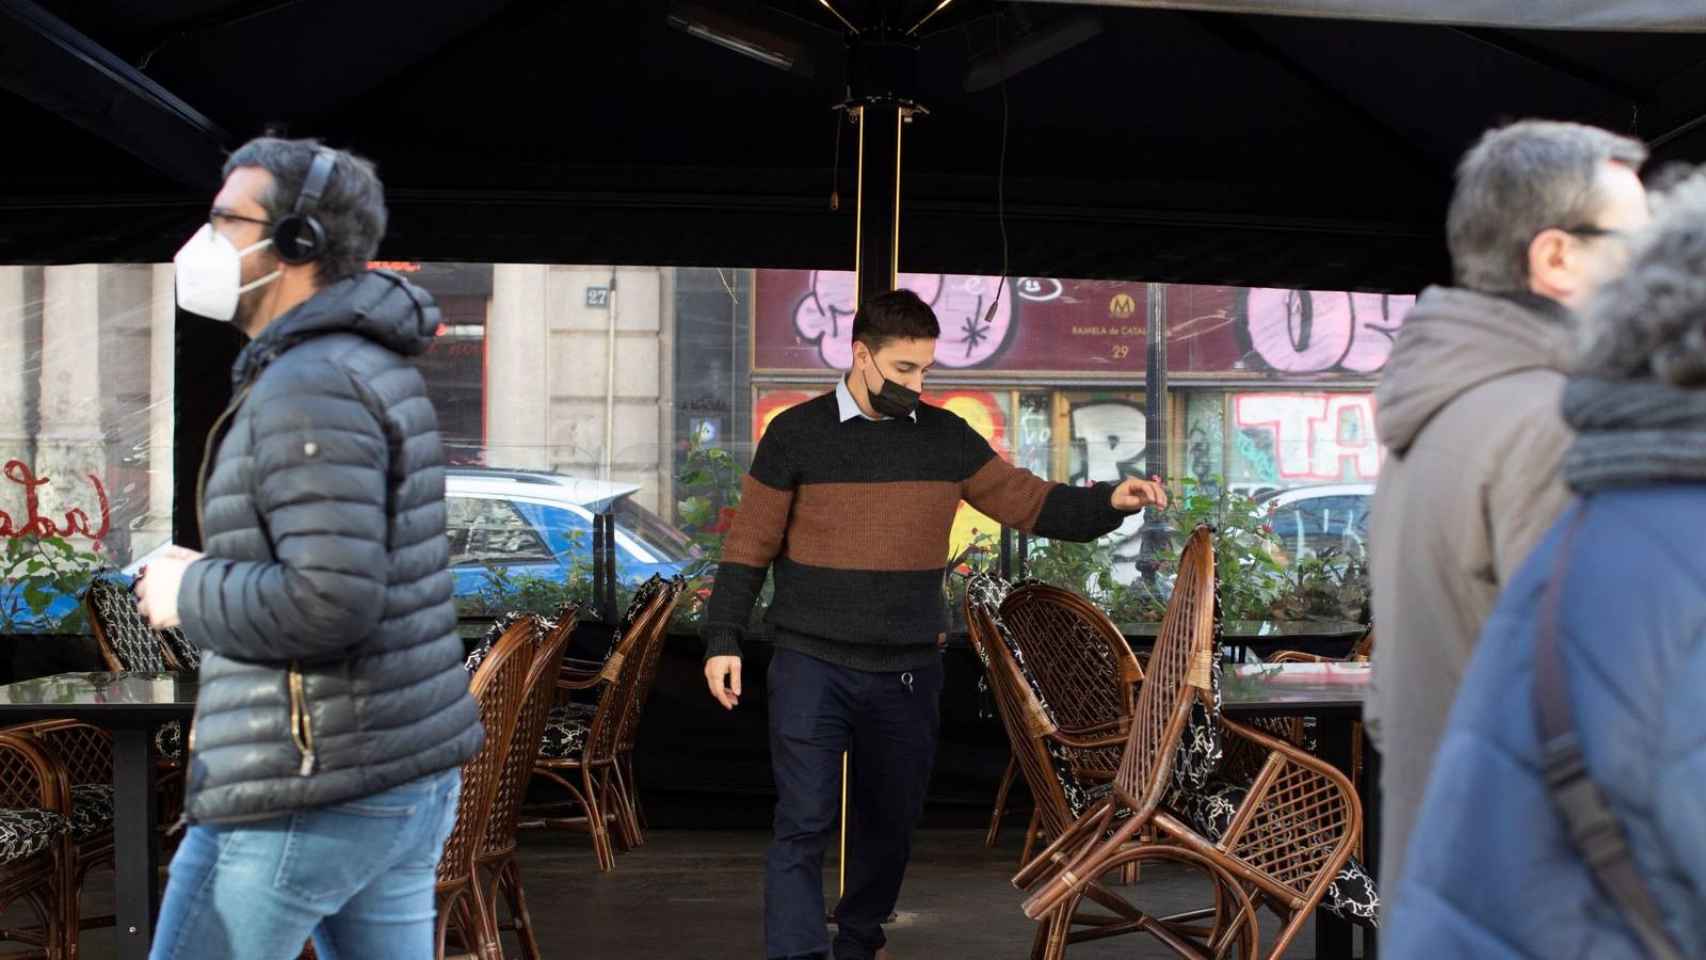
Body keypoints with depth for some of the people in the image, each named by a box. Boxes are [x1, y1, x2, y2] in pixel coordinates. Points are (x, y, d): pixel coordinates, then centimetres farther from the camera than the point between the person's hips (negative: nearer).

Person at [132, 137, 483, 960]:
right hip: (405, 773, 9)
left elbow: (333, 605, -27)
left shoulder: (311, 389, -18)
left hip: (310, 791, -9)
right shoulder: (372, 372, 14)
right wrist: (214, 578, 12)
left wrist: (188, 596, -10)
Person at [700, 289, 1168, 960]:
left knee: (889, 824, 14)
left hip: (907, 674, 4)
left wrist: (1110, 502, -10)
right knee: (804, 824, -10)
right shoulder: (797, 434, -4)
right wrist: (723, 640, -5)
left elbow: (1030, 503, 5)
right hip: (812, 669, -3)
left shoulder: (946, 438, 5)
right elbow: (749, 547, 0)